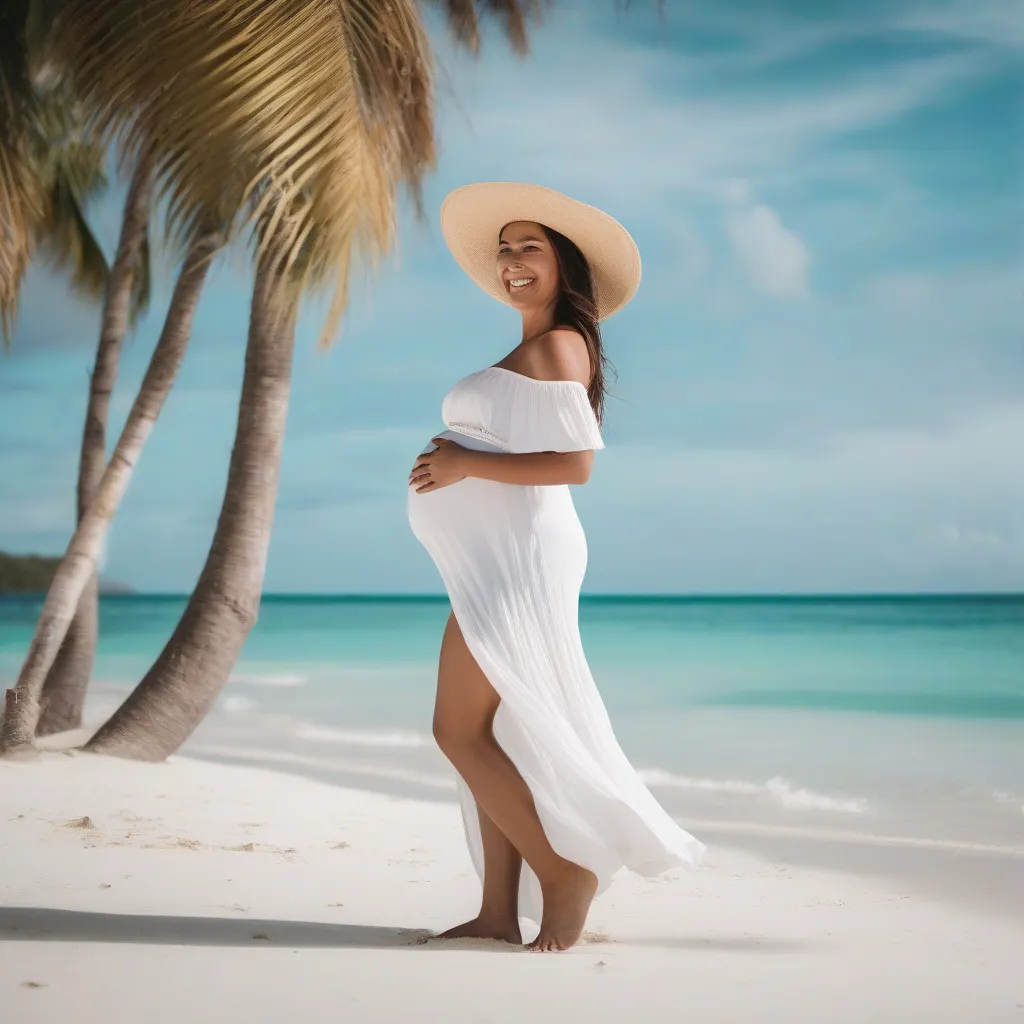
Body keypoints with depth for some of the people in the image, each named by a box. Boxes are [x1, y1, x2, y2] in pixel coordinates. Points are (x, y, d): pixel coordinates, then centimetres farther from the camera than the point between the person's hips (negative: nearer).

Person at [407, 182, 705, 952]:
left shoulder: (558, 345, -9)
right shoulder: (533, 351, 21)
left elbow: (575, 463, -19)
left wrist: (467, 464, -17)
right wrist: (455, 458, 8)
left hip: (517, 560, -10)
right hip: (497, 563, 10)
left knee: (460, 729, -10)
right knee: (496, 738, 8)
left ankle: (565, 875, -2)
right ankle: (500, 911, 11)